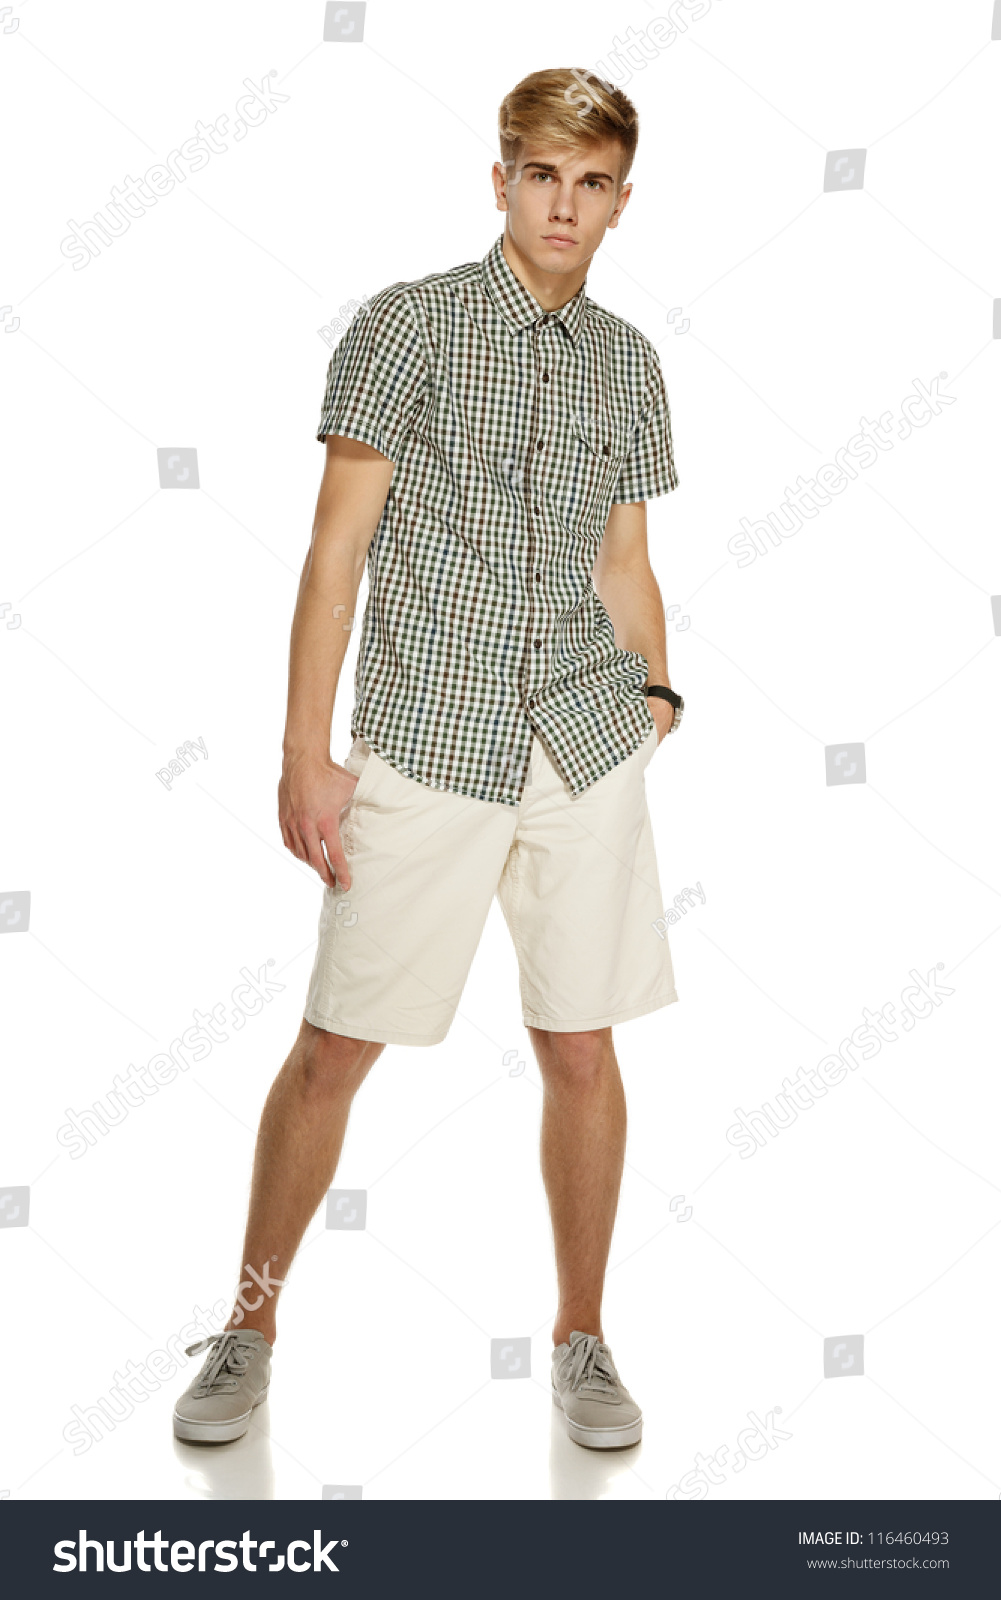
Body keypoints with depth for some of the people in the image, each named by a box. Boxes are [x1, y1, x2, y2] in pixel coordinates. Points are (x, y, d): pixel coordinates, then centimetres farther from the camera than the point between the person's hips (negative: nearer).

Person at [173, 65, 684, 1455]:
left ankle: (581, 1339, 24)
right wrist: (305, 753, -8)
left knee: (581, 1048, 7)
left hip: (586, 751, 3)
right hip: (427, 746, -3)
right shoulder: (407, 325, 0)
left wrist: (654, 695, 5)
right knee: (334, 1048, 2)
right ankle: (252, 1321, 22)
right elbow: (336, 548, -3)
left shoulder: (628, 361, 13)